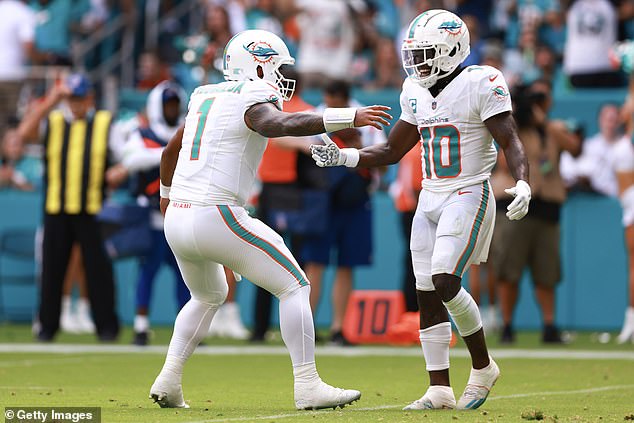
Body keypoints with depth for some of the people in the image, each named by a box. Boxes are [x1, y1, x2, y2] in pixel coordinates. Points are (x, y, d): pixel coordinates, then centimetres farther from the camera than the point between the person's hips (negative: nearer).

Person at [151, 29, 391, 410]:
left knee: (209, 297, 32)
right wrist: (349, 118, -35)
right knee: (295, 288, 1)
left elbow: (170, 152, 34)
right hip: (217, 218, -8)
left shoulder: (206, 98, 18)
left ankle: (169, 381, 20)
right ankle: (308, 387, -4)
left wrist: (167, 193, 53)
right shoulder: (253, 102, -7)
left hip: (178, 220, 8)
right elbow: (283, 124, -31)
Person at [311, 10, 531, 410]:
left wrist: (523, 184, -32)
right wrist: (342, 157, 7)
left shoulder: (481, 84, -11)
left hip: (468, 197, -8)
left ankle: (483, 367, 0)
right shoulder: (417, 93, 11)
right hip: (430, 201, 8)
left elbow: (511, 143, -16)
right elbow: (391, 151, 19)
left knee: (444, 282, -19)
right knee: (427, 294, 3)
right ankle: (440, 389, 8)